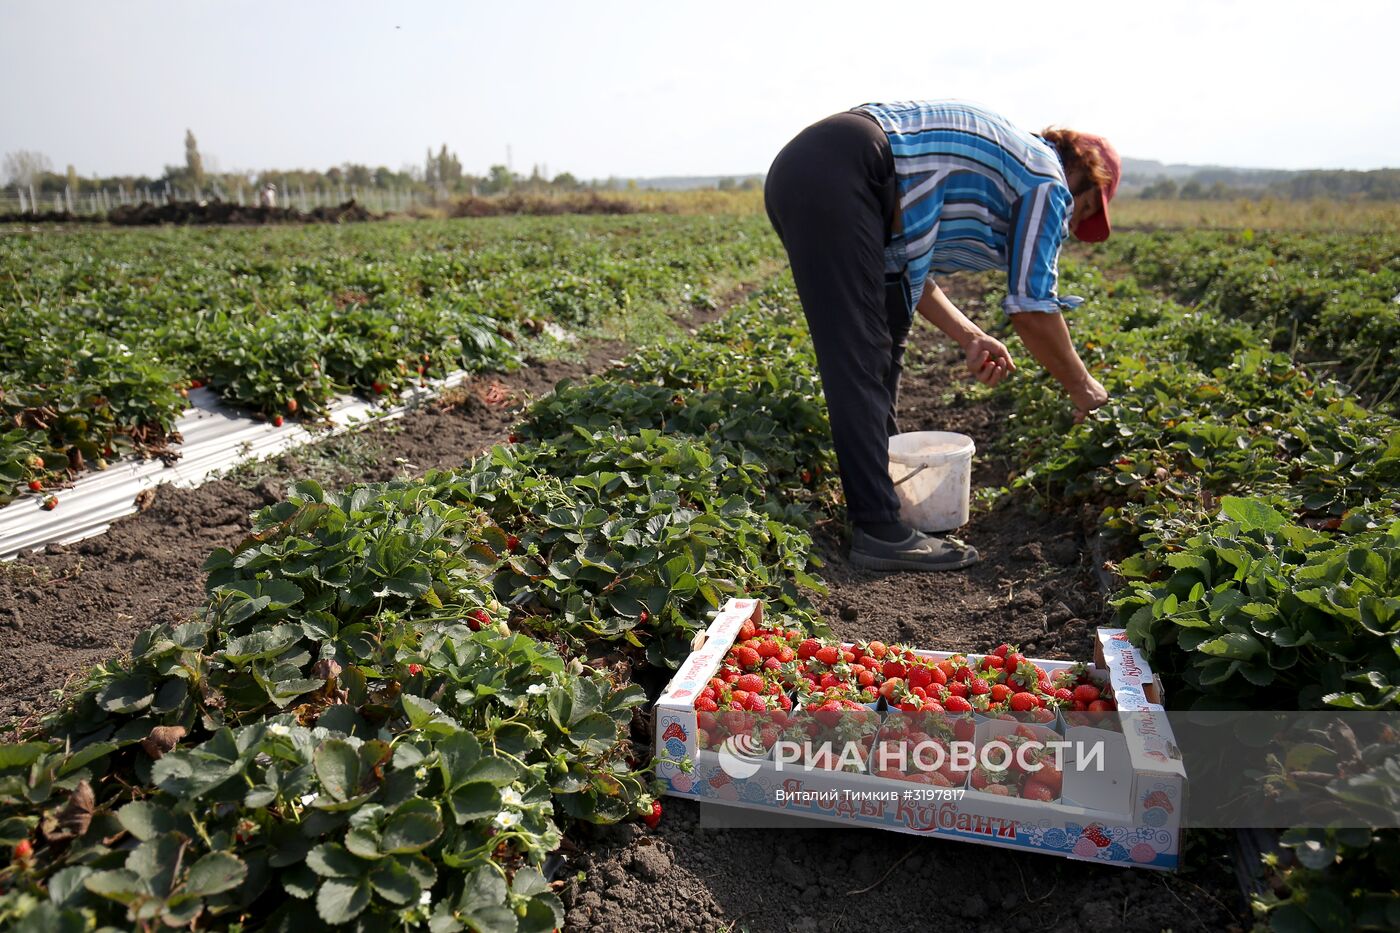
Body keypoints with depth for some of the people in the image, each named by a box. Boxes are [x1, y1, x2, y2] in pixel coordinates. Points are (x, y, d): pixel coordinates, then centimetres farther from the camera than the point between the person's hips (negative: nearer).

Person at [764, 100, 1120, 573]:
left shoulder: (994, 162, 30)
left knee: (886, 336, 19)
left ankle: (883, 476, 28)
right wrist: (1081, 386, 15)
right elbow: (1031, 308, 1)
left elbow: (903, 264, 26)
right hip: (835, 181, -10)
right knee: (860, 364, -12)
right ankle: (879, 531, -10)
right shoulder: (1048, 181, 6)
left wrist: (968, 336, 18)